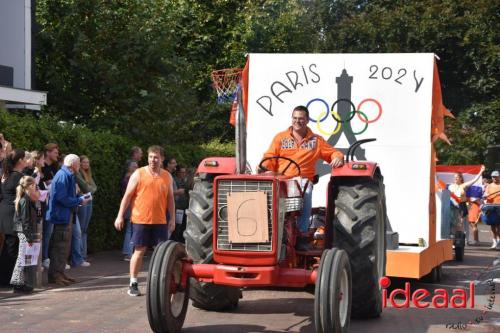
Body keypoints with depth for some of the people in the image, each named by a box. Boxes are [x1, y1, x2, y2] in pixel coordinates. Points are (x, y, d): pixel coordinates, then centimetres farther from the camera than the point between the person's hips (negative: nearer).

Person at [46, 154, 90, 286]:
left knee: (64, 246, 14)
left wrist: (80, 199, 5)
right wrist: (80, 201, -15)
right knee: (60, 246, -5)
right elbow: (62, 198, -24)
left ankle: (59, 272, 21)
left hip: (67, 216, 10)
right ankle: (55, 274, 1)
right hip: (61, 215, -10)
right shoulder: (63, 176, -18)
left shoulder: (68, 176, 14)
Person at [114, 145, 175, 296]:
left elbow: (170, 199, 14)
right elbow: (127, 196, -2)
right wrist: (120, 216, -5)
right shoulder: (138, 174, -1)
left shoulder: (167, 176, 9)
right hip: (141, 220, -3)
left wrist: (172, 218, 9)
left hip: (160, 221, 3)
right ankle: (133, 283, 9)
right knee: (139, 251, 1)